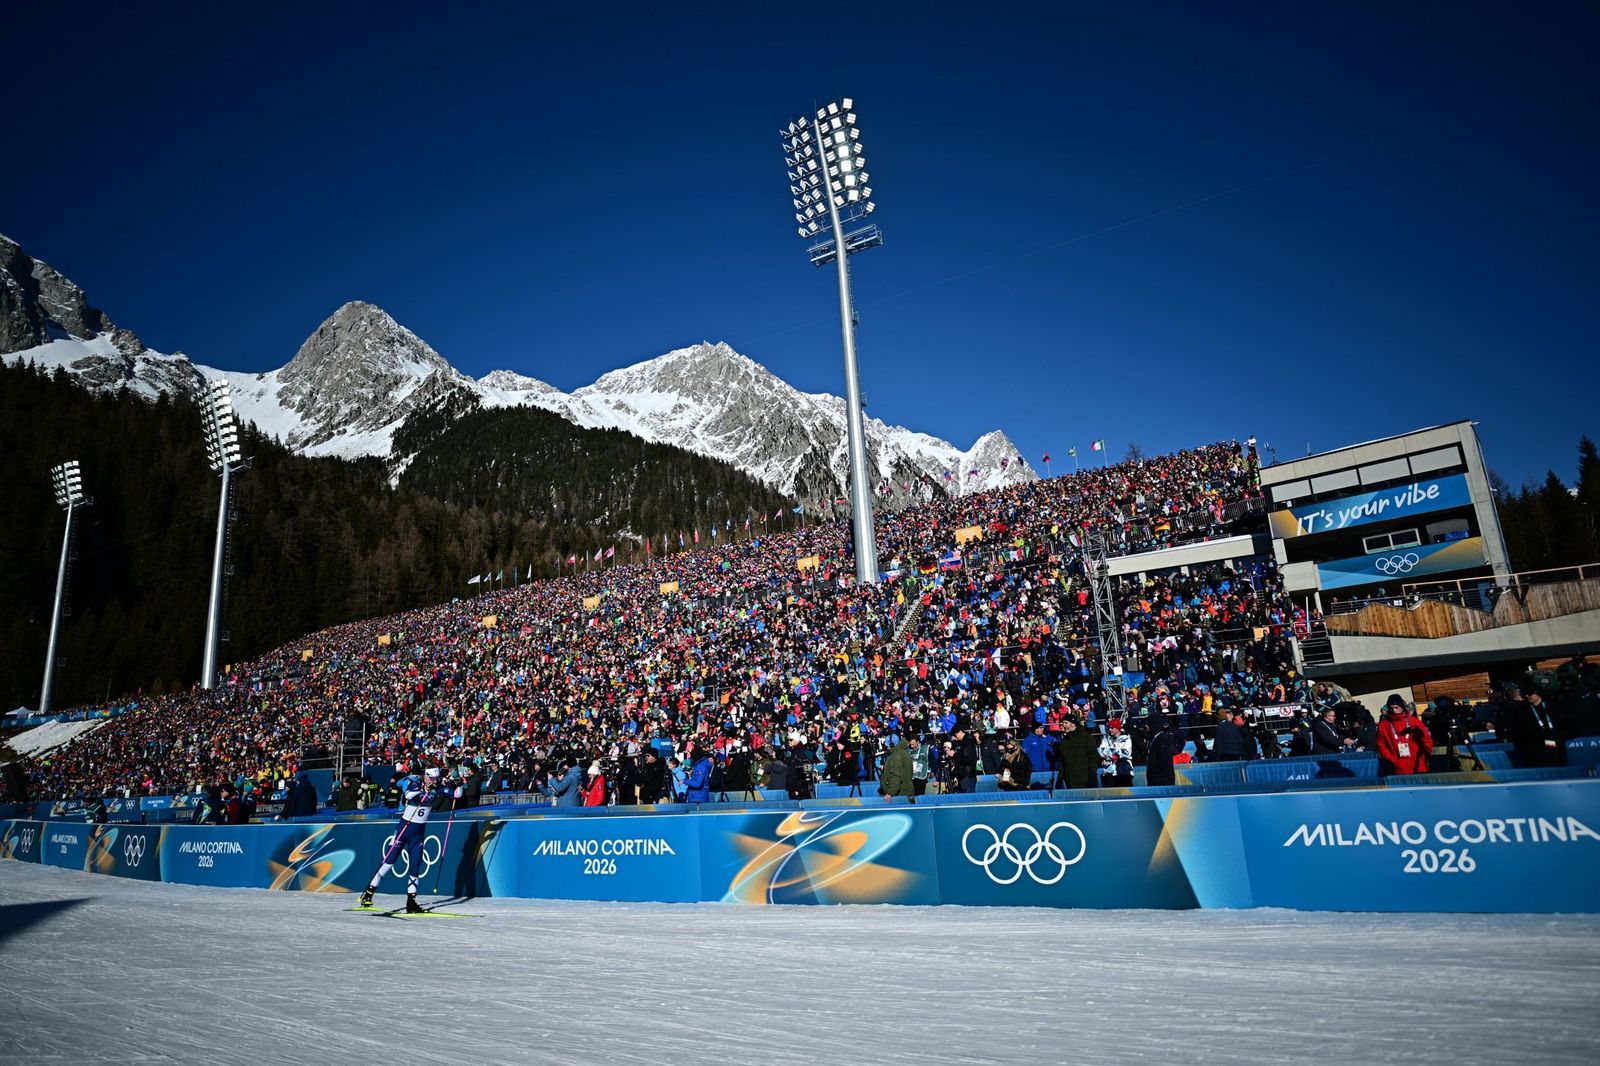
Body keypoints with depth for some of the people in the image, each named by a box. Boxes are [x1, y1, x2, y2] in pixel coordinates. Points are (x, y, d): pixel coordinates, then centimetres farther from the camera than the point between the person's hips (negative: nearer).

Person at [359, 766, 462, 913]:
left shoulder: (437, 788, -4)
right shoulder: (412, 782, -11)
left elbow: (457, 793, -12)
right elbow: (407, 794, -30)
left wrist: (456, 784, -30)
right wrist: (423, 788, -39)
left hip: (419, 832, 2)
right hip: (404, 826, -2)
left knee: (415, 866, 1)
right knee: (389, 861, -2)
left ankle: (411, 902, 10)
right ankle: (369, 892, 14)